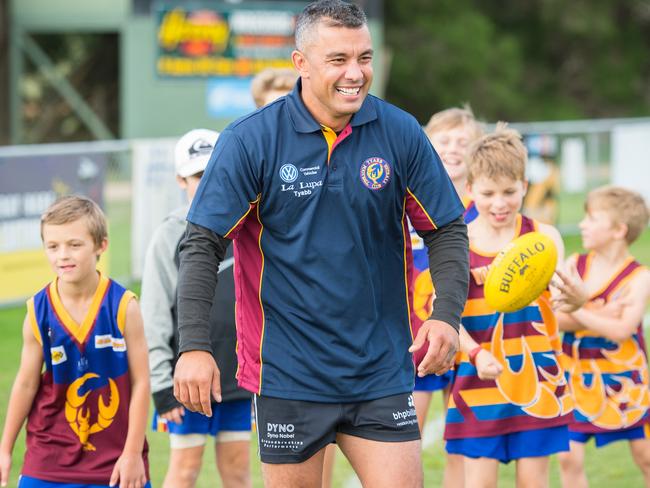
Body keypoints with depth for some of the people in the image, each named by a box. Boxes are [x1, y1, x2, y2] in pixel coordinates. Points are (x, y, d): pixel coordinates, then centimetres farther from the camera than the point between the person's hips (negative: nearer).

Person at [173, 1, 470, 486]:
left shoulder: (401, 134, -2)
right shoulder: (249, 141, -9)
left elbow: (447, 230, 6)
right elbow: (202, 245, -8)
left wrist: (447, 316, -9)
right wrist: (194, 346, -18)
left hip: (382, 372, 2)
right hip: (287, 375, -2)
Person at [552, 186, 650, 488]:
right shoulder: (574, 265, -3)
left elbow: (621, 330, -24)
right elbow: (557, 318, -14)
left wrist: (579, 311, -29)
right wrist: (601, 314, -27)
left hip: (622, 382, -3)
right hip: (577, 379, 3)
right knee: (569, 459, 0)